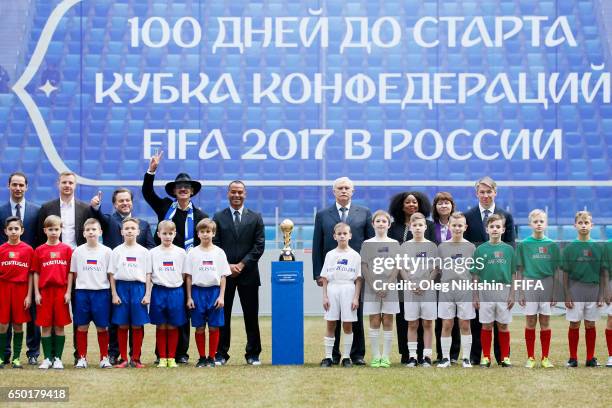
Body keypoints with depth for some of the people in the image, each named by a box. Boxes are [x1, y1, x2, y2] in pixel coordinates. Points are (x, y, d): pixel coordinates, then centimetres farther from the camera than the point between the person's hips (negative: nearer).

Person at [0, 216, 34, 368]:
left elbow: (30, 274, 2)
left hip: (21, 289, 0)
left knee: (18, 325, 5)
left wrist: (29, 295, -2)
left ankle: (16, 358, 13)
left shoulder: (28, 250, 0)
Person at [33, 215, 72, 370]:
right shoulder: (39, 250, 5)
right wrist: (36, 293, 0)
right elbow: (36, 273, 6)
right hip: (45, 290, 1)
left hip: (61, 291, -1)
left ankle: (58, 358, 10)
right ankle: (47, 358, 9)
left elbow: (70, 272, 3)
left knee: (59, 326, 3)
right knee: (45, 326, 3)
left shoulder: (67, 249, 3)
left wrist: (68, 292, -3)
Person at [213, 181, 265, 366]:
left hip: (248, 273, 0)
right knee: (222, 315, 2)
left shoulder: (255, 218, 8)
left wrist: (242, 264, -8)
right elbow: (215, 245, 2)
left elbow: (259, 245, 1)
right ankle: (221, 354, 7)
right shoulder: (218, 218, 7)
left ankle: (253, 354, 10)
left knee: (251, 316, 3)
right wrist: (227, 266, -10)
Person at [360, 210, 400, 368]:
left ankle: (386, 357, 4)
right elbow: (364, 267, 1)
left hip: (390, 288, 0)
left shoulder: (394, 244, 6)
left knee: (387, 322, 1)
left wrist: (387, 286, -10)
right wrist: (374, 286, -9)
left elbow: (396, 267, 1)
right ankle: (376, 357, 5)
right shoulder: (367, 244, 5)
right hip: (372, 288, 0)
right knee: (374, 322, 1)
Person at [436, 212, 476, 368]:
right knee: (446, 325, 2)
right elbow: (439, 270, 10)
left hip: (466, 291, -1)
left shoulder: (470, 247, 5)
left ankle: (466, 358, 10)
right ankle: (445, 357, 9)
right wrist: (442, 286, 1)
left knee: (464, 325, 3)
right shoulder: (442, 247, 6)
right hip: (446, 291, 1)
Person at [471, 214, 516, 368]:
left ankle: (505, 357, 13)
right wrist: (475, 296, 1)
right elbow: (476, 276, 4)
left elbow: (513, 275, 6)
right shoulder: (480, 250, 2)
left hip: (504, 292, 0)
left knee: (503, 326, 5)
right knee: (486, 326, 4)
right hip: (485, 291, 0)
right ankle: (486, 357, 12)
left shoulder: (508, 249, 3)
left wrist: (512, 295, 0)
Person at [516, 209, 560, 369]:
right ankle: (530, 358, 10)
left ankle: (545, 358, 11)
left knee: (545, 322, 5)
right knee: (530, 322, 2)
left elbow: (555, 271, 7)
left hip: (547, 285, 1)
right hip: (529, 285, -1)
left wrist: (555, 292, 3)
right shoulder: (523, 244, 0)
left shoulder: (552, 245, 4)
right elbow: (519, 270, 2)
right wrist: (520, 292, -1)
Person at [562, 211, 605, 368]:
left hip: (593, 289, 1)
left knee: (590, 325, 7)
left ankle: (591, 358, 16)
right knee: (574, 325, 3)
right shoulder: (570, 248, -1)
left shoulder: (598, 247, 3)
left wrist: (601, 294, 1)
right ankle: (573, 358, 11)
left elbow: (603, 274, 6)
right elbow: (565, 273, 1)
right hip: (575, 289, -1)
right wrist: (567, 294, -5)